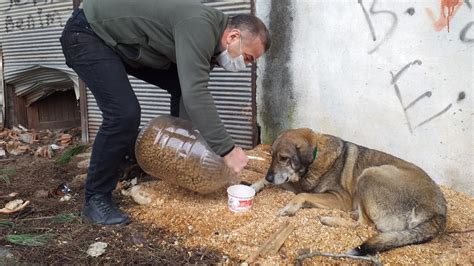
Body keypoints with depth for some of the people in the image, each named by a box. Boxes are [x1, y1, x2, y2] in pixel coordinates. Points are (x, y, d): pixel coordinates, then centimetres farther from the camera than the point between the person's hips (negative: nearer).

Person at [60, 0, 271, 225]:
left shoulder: (207, 39, 0)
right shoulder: (200, 27, -30)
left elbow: (192, 92, 1)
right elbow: (195, 95, -39)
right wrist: (227, 149, -34)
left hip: (121, 42, 9)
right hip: (87, 34, -9)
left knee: (181, 86, 3)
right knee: (125, 114, -24)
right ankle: (96, 199, -6)